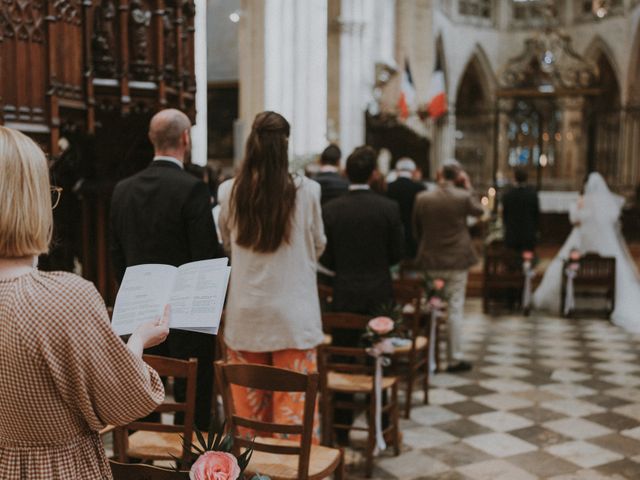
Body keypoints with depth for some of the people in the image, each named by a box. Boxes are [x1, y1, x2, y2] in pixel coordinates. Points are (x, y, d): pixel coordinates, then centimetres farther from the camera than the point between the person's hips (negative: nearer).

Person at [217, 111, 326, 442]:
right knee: (293, 406, 6)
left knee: (248, 406, 12)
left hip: (245, 316, 3)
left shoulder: (229, 192, -4)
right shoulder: (306, 191, -10)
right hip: (292, 314, -2)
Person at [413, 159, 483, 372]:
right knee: (456, 309, 4)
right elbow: (478, 210, 11)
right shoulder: (463, 197, -11)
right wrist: (468, 187, 10)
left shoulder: (422, 198, -5)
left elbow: (416, 229, 6)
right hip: (457, 261, -2)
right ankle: (455, 358, 7)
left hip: (430, 261, 2)